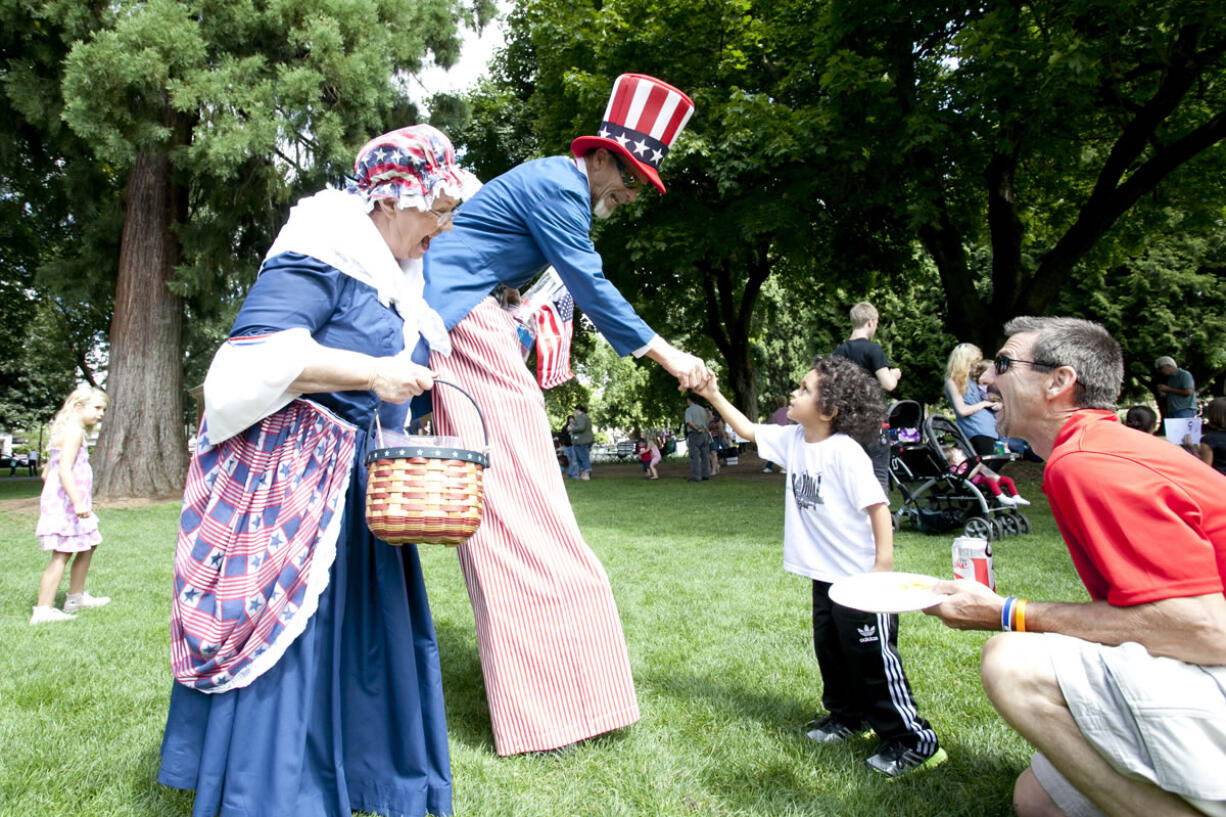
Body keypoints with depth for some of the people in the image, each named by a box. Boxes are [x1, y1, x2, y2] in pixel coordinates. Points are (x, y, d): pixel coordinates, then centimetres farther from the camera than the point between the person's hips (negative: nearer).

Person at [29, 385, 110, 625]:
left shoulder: (66, 430, 17)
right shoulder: (74, 431, -14)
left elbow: (49, 470, 22)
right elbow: (64, 469, -24)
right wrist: (78, 502, -29)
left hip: (59, 502, 11)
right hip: (65, 503, -11)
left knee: (87, 547, 20)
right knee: (62, 554, -9)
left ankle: (76, 597, 30)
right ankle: (42, 610, -7)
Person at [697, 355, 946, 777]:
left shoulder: (845, 452, -21)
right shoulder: (793, 439, 2)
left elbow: (877, 506, -21)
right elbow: (748, 430, 14)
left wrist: (883, 566, -22)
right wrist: (715, 396, 7)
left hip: (861, 576, -8)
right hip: (824, 573, 8)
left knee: (873, 657, -1)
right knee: (830, 649, 20)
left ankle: (914, 741, 13)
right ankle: (848, 715, 40)